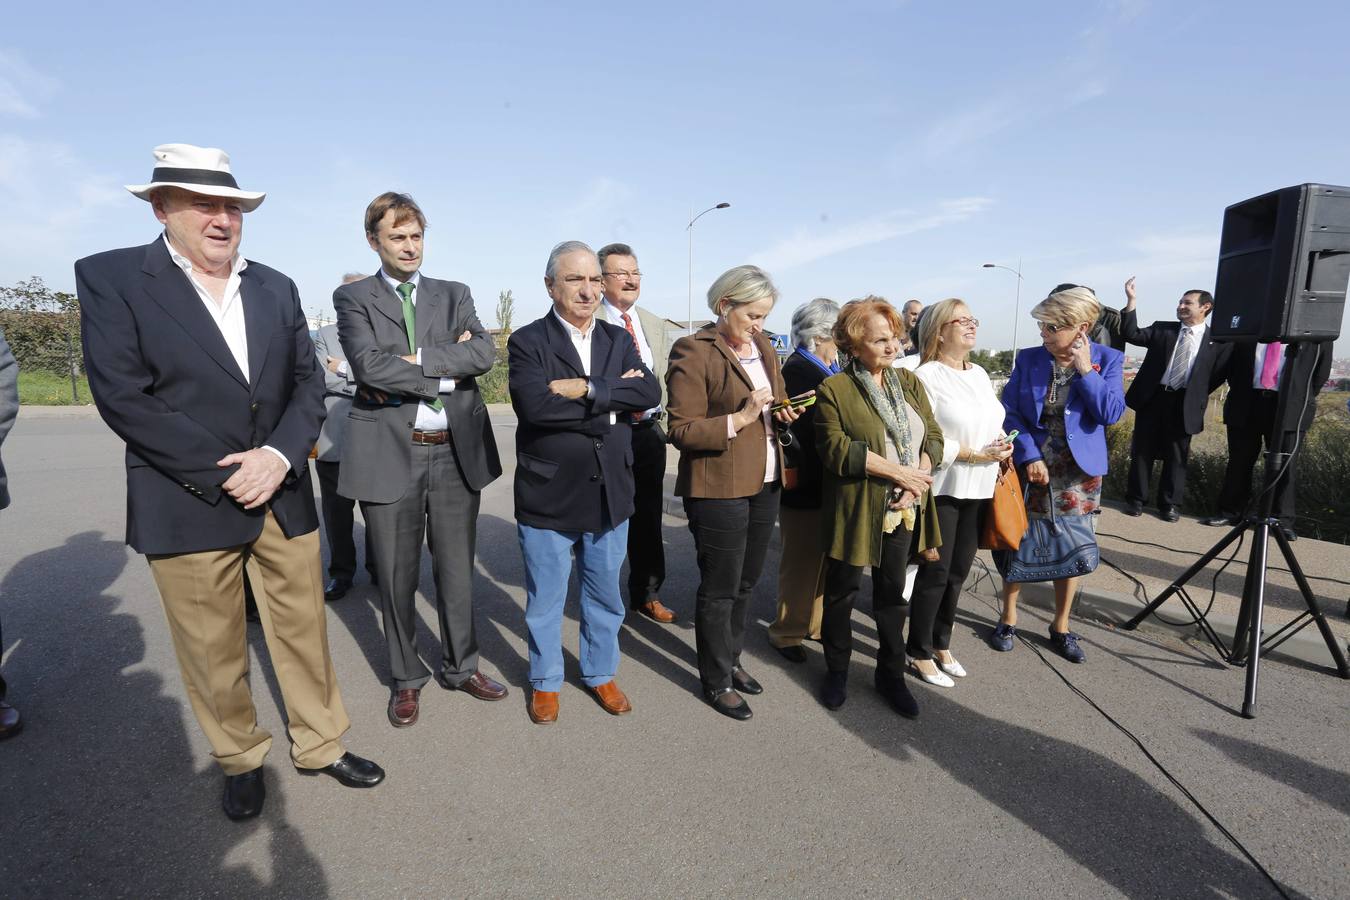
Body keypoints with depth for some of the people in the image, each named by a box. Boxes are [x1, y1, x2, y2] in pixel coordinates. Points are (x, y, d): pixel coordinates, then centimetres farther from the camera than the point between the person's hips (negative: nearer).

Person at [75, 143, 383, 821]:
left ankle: (319, 744, 33)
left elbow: (308, 382, 5)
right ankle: (241, 759, 35)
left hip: (284, 497, 4)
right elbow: (122, 396, -11)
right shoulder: (110, 278, -3)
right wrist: (226, 475, -16)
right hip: (188, 506, -3)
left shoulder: (276, 287, 9)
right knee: (213, 652, 12)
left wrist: (279, 455, -12)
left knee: (304, 631, 14)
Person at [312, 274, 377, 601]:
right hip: (334, 442, 1)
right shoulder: (325, 335, 8)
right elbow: (321, 379, -7)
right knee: (337, 513, 10)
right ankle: (341, 572, 26)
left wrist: (345, 369, -10)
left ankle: (378, 569, 26)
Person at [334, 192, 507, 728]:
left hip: (457, 450, 2)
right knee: (397, 576, 10)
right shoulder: (353, 298, 4)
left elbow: (484, 353, -6)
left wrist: (414, 360, -13)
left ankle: (459, 667, 33)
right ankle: (406, 678, 31)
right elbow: (369, 365, -14)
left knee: (456, 569, 13)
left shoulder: (454, 295, 11)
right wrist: (447, 375, -11)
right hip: (390, 452, -2)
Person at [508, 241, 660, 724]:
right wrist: (612, 401, -17)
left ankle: (601, 674, 43)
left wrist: (588, 389, -21)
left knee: (605, 597, 20)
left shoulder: (619, 340, 6)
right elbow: (535, 405, -25)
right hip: (547, 501, -3)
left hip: (610, 497, 4)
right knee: (545, 602, 15)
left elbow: (650, 393, -11)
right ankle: (545, 681, 39)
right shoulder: (527, 341, -8)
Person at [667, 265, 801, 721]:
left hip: (764, 484, 7)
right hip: (718, 489, -7)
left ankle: (731, 658, 39)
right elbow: (682, 431, -15)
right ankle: (716, 681, 25)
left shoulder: (764, 347, 11)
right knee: (720, 589, 6)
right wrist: (739, 418, -22)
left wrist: (782, 411, 2)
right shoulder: (693, 352, -12)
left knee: (746, 583, 19)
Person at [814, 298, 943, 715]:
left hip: (903, 511, 5)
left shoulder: (910, 382, 8)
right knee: (843, 591, 10)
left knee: (892, 593, 16)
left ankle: (891, 673, 32)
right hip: (856, 512, -4)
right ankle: (837, 671, 29)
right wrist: (898, 472, -17)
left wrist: (916, 481, -12)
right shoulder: (833, 390, -9)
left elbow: (933, 437, 5)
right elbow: (837, 450, -18)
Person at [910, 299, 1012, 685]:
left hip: (979, 488, 7)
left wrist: (1003, 444, -3)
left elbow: (995, 422, 18)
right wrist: (976, 454, -17)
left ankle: (941, 644, 31)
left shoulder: (980, 374, 12)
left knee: (959, 571, 14)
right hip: (943, 489, -7)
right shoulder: (926, 376, -12)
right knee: (935, 572, 1)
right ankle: (921, 652, 18)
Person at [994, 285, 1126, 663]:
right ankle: (1008, 619, 23)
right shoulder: (1028, 359, -3)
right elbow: (1009, 412, -7)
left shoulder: (1107, 360, -4)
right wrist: (1029, 456, -16)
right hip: (1030, 465, 0)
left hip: (1078, 470, 0)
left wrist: (1084, 370, -17)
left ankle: (1061, 627, 26)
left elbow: (1112, 414, -13)